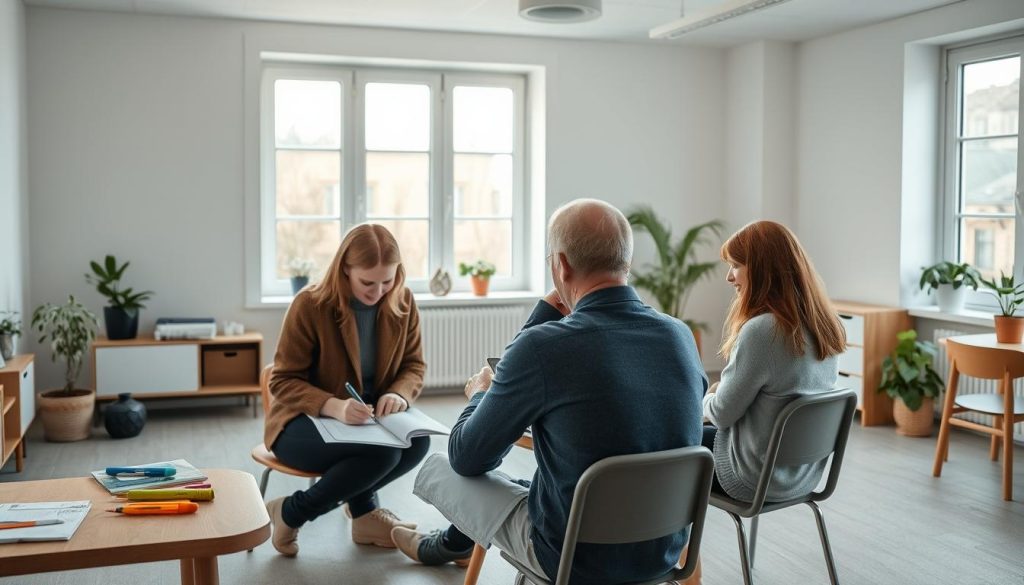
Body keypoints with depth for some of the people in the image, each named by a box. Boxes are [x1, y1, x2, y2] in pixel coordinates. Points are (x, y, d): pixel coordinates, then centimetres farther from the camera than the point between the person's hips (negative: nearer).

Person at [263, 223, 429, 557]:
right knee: (380, 453, -35)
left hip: (371, 417, 6)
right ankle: (363, 513, 1)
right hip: (305, 421, -5)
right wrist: (334, 406, -35)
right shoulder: (310, 305, -18)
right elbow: (283, 382, -15)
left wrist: (398, 394, -21)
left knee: (417, 441, -28)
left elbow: (414, 365, 4)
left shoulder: (403, 302, -5)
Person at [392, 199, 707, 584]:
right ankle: (454, 544, 56)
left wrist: (481, 394, 10)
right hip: (665, 551, 6)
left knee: (435, 470, 17)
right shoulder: (682, 336, -8)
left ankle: (452, 544, 49)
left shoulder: (541, 347, -25)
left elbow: (465, 459, -11)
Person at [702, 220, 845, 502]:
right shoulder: (823, 325, -2)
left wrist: (706, 399, 5)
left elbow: (722, 414, -16)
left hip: (759, 479, -7)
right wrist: (718, 395, 11)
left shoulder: (761, 331, -27)